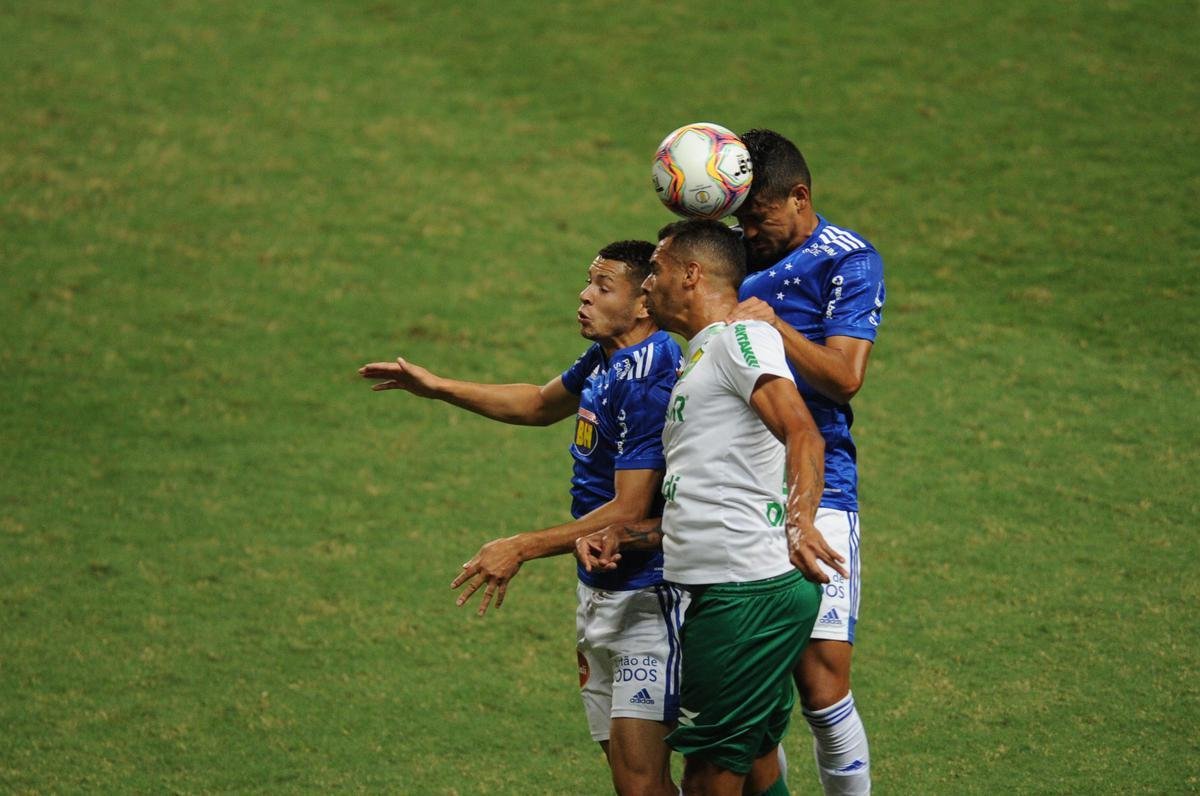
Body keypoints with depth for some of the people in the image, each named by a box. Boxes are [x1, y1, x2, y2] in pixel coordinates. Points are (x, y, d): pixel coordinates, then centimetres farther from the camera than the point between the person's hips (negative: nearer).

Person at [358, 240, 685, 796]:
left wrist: (522, 549, -21)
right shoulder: (602, 361, 9)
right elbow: (540, 405, 30)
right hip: (598, 593, 10)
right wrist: (438, 387, 26)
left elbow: (629, 511, -23)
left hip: (647, 597, -10)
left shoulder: (648, 384, -21)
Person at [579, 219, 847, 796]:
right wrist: (621, 537, 18)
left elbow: (802, 434, -21)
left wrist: (799, 525, -37)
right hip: (717, 592, 10)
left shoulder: (740, 337, -6)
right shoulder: (698, 364, 26)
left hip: (752, 591, -10)